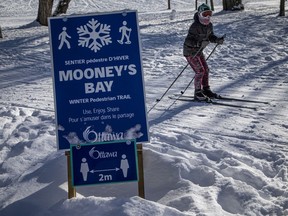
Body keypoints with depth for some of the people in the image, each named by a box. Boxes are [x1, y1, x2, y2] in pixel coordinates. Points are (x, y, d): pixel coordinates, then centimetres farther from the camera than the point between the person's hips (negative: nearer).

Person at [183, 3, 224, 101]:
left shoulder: (209, 25, -2)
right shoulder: (195, 26, -27)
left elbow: (210, 36, 12)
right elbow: (188, 41, -30)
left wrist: (218, 40, -8)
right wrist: (200, 43, -43)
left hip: (199, 51, 8)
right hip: (190, 51, -8)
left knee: (206, 70, 9)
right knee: (200, 71, -11)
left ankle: (206, 90, 24)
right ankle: (197, 93, 0)